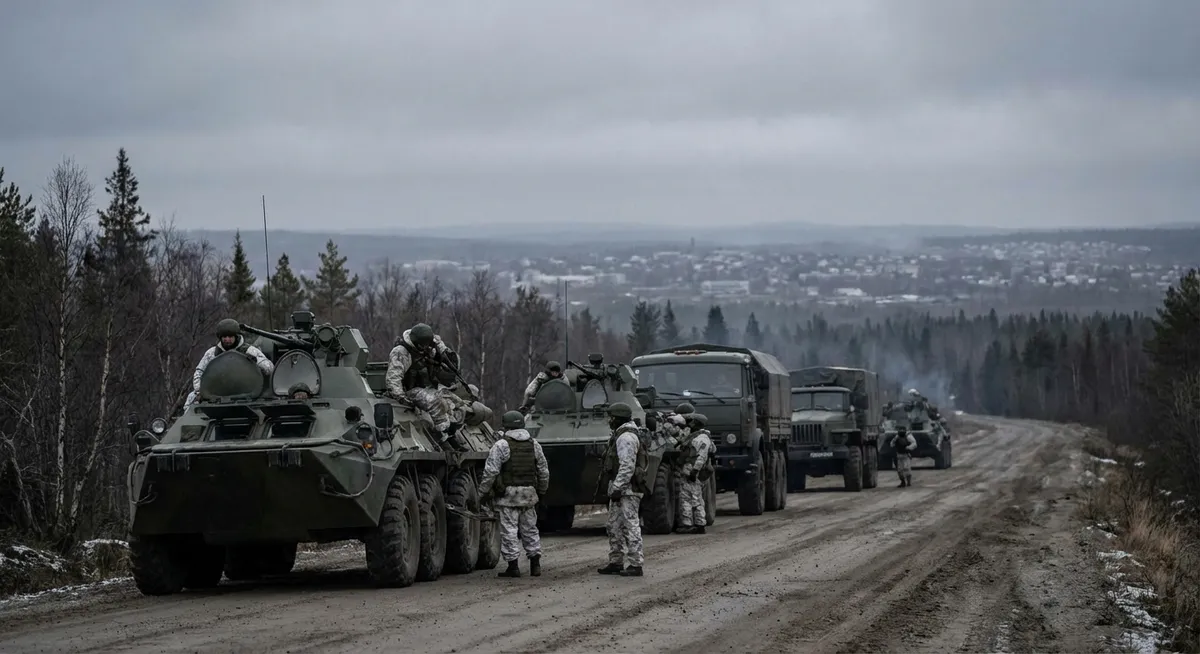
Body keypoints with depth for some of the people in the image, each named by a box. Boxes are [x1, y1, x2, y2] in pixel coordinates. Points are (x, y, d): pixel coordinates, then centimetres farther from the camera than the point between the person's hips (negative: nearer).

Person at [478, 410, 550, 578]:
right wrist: (541, 490, 26)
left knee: (509, 530, -1)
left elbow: (491, 471, -12)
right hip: (529, 493, 5)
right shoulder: (533, 444, 10)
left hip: (508, 494, -5)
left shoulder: (502, 445, -8)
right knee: (530, 529, 14)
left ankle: (513, 566, -2)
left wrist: (485, 491, -3)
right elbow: (544, 470, 15)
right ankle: (535, 564, 13)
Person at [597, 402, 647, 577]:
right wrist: (614, 488, 20)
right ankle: (616, 562, 20)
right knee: (614, 527, 14)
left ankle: (636, 565, -8)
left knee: (631, 526, -9)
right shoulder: (621, 436, 18)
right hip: (620, 488, 11)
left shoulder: (626, 438, -15)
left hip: (627, 489, -11)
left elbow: (627, 467, -22)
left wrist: (617, 488, -23)